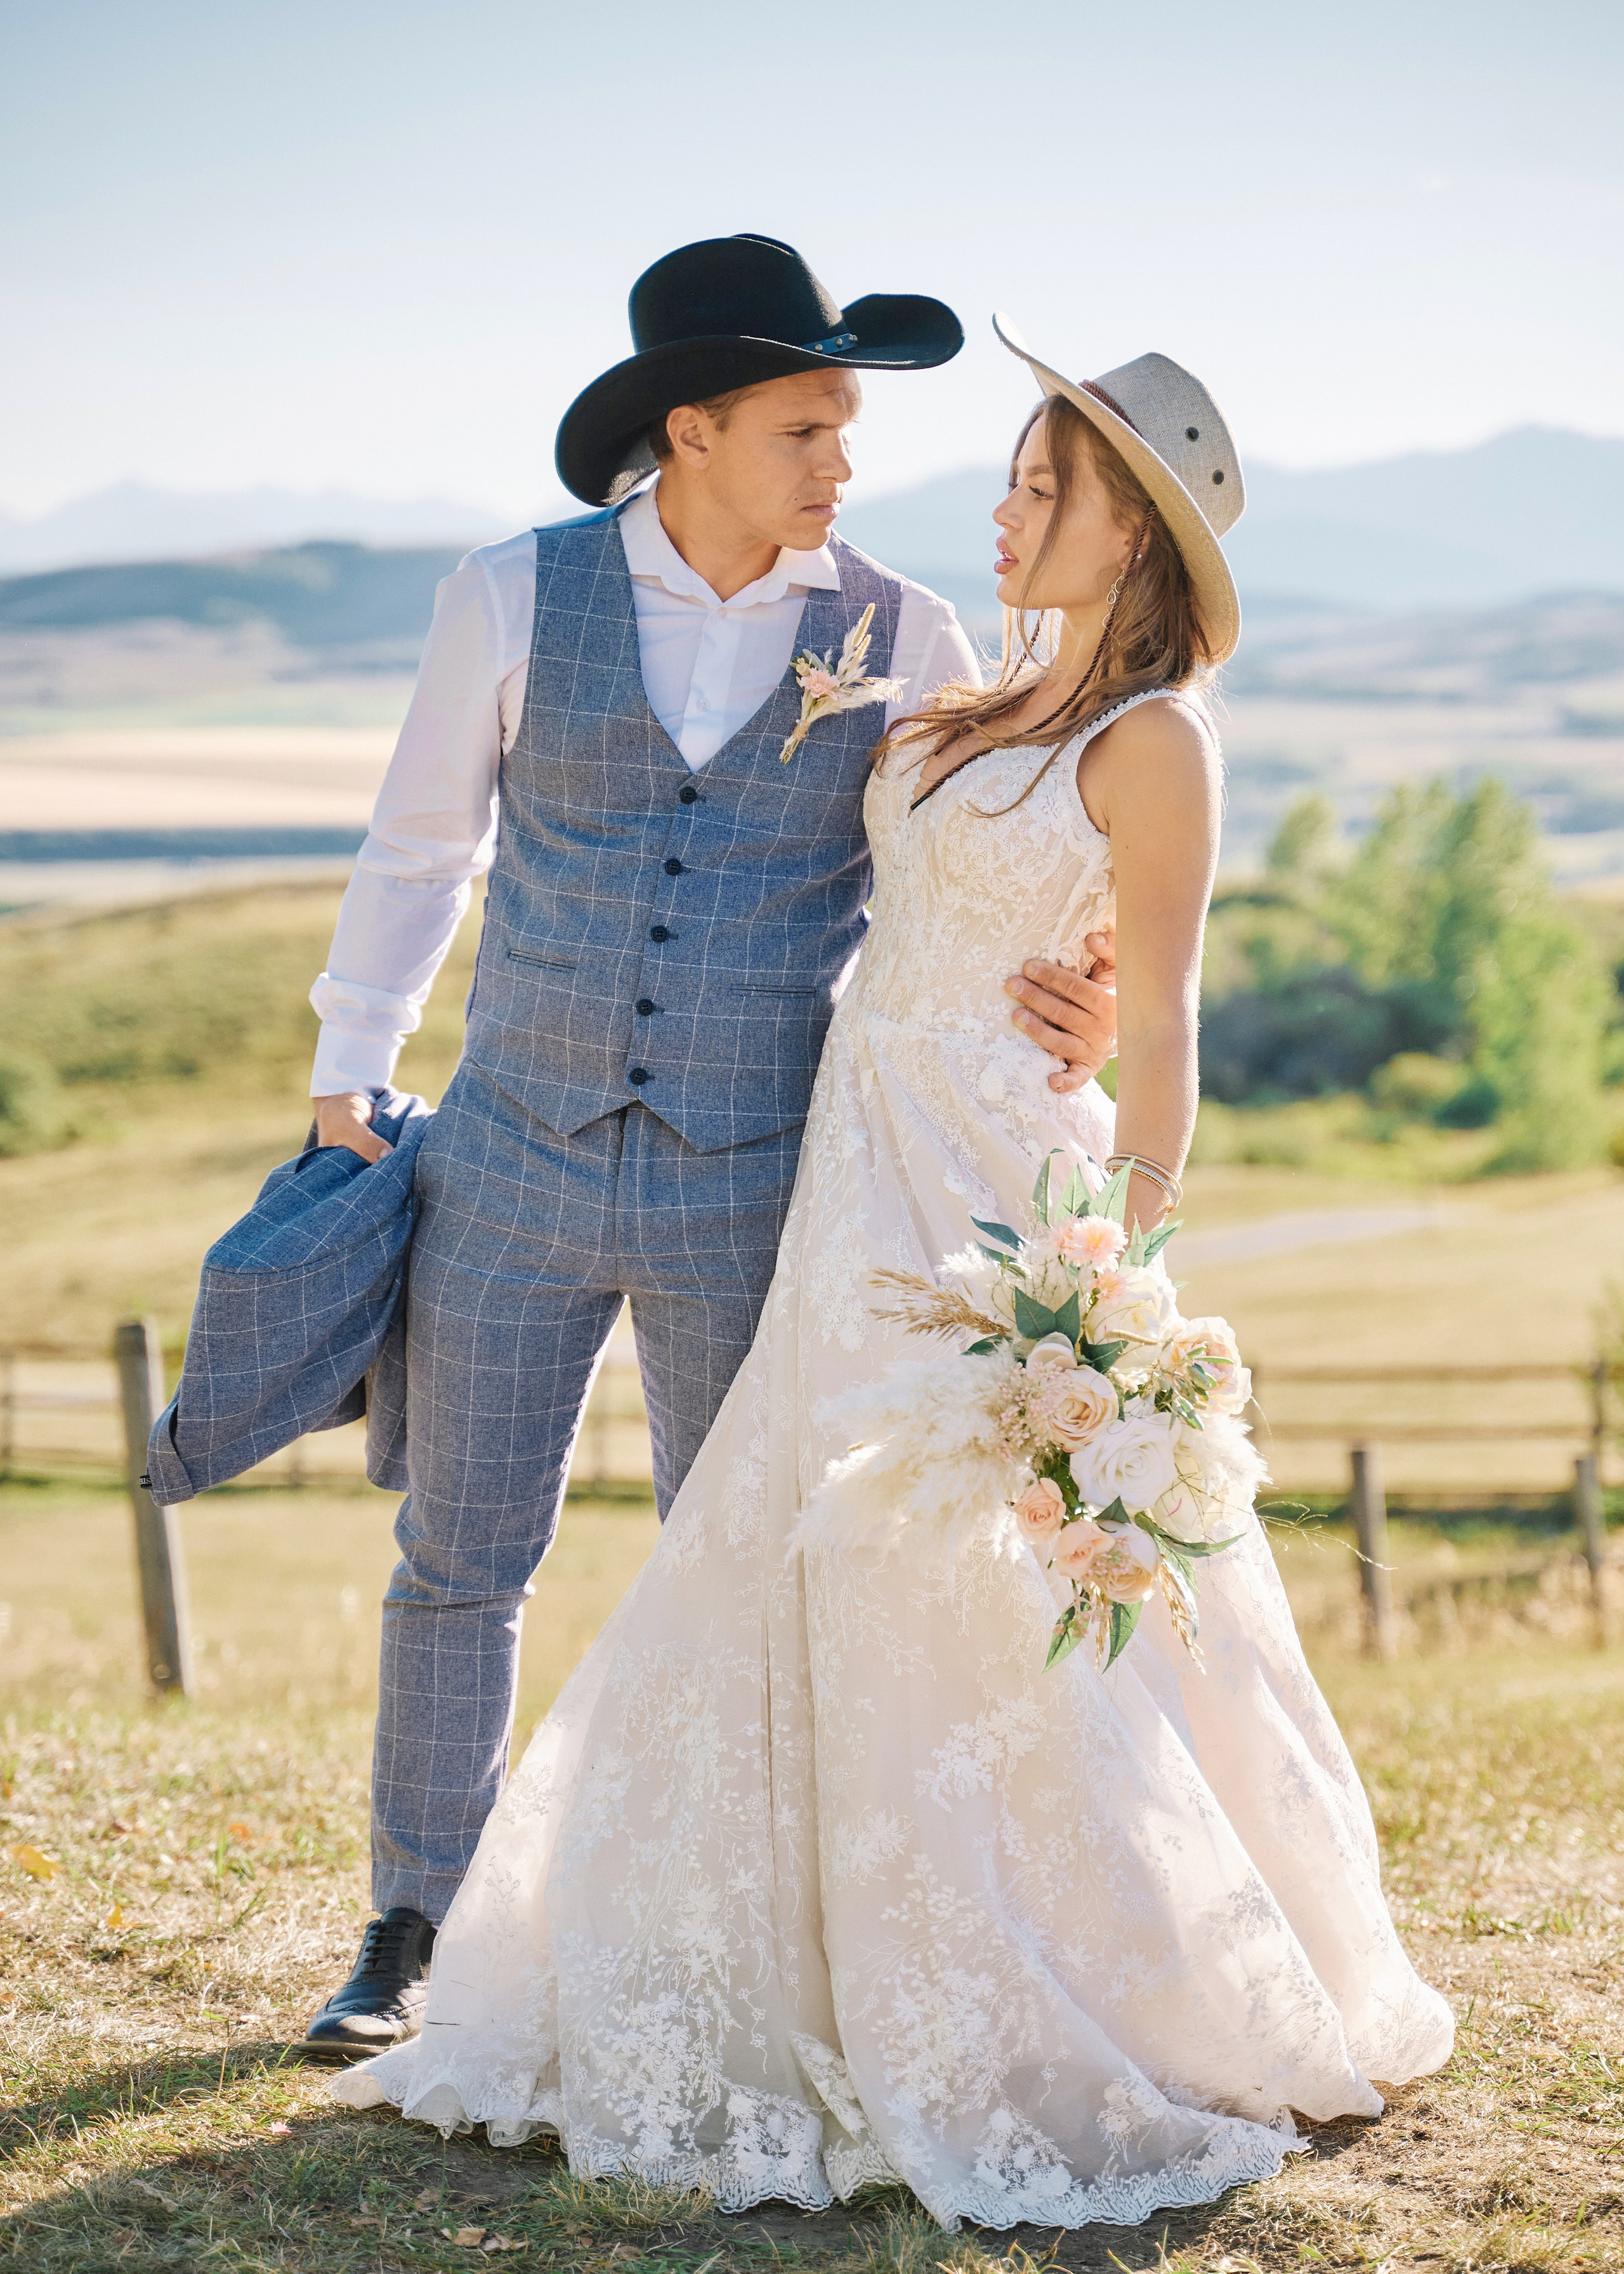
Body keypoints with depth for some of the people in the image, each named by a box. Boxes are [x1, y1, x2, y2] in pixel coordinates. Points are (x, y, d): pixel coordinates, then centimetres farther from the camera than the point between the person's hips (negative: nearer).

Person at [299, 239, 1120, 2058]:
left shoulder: (902, 641, -3)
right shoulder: (514, 599, -3)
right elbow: (421, 845, 9)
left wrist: (1083, 1019, -21)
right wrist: (348, 1083, 10)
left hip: (752, 1199, 0)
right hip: (514, 1167, 1)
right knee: (458, 1558, 8)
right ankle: (414, 1932, 25)